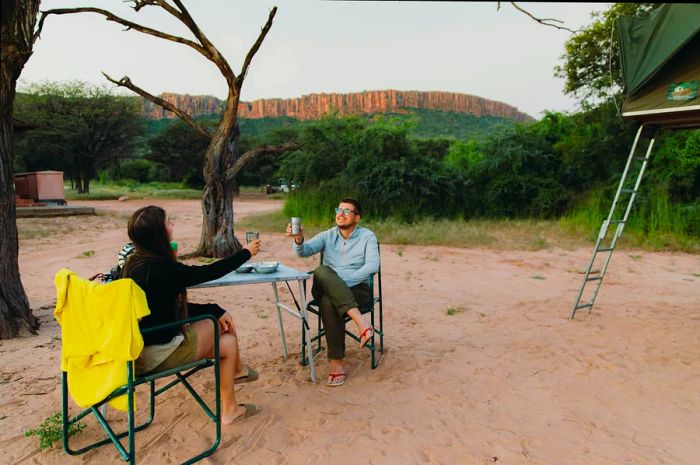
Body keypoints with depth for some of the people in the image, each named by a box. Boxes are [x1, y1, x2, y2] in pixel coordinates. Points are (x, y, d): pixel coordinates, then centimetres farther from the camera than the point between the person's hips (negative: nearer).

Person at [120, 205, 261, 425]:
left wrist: (215, 311, 5)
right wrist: (246, 252, 2)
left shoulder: (133, 263, 1)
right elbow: (210, 272, -13)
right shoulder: (163, 269, -26)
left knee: (221, 317, 15)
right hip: (157, 355, -8)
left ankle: (237, 370, 37)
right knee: (229, 341, 9)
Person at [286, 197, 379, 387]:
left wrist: (344, 283, -21)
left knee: (328, 302, -35)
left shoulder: (367, 237, 2)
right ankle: (361, 324, -39)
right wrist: (299, 240, -28)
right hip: (326, 289, 3)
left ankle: (337, 364, -28)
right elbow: (304, 251, -5)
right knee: (322, 271, -33)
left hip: (357, 288, -3)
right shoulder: (327, 236, 11)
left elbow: (372, 265, -13)